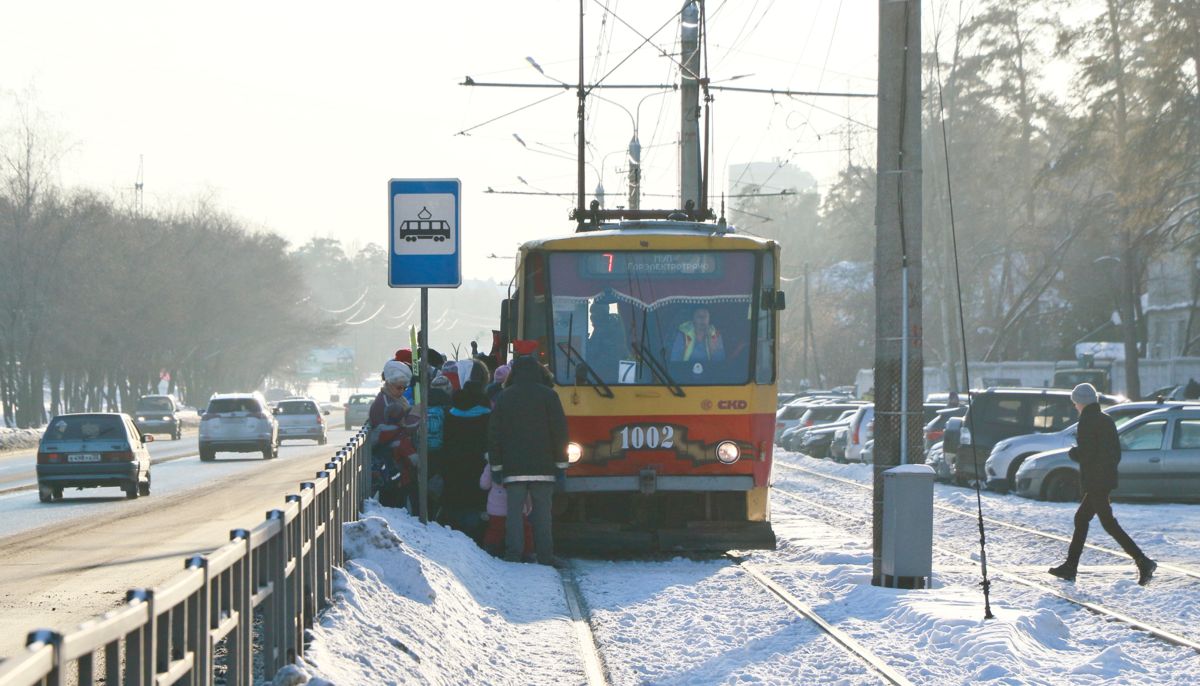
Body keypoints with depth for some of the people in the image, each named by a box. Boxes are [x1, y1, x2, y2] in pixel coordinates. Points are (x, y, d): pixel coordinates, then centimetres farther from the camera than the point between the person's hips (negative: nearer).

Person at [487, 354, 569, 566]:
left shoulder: (504, 397, 7)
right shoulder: (548, 395, 2)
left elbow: (494, 433, 7)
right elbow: (559, 430, 0)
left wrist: (496, 465, 11)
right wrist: (561, 463, 5)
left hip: (513, 467, 1)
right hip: (542, 466, -1)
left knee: (514, 510, 1)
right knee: (542, 510, 1)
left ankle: (513, 554, -5)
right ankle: (545, 554, -3)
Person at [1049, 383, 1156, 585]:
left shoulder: (1087, 422, -14)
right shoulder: (1106, 420, 13)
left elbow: (1084, 453, -20)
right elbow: (1116, 452, 15)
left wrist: (1073, 452, 0)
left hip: (1095, 481, -10)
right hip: (1107, 479, 10)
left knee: (1109, 523, -10)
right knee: (1081, 519, 18)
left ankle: (1143, 562, -19)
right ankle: (1070, 567, 22)